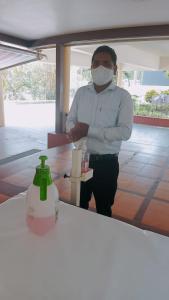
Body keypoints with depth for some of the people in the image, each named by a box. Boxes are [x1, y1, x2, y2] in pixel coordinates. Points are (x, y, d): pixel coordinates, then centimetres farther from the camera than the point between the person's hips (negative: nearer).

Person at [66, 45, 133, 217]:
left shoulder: (123, 96, -10)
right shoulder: (81, 92, 4)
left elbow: (125, 132, -19)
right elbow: (70, 120, 6)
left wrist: (89, 130, -24)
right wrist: (74, 131, -18)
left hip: (106, 163, -3)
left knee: (103, 210, 17)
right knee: (79, 205, 22)